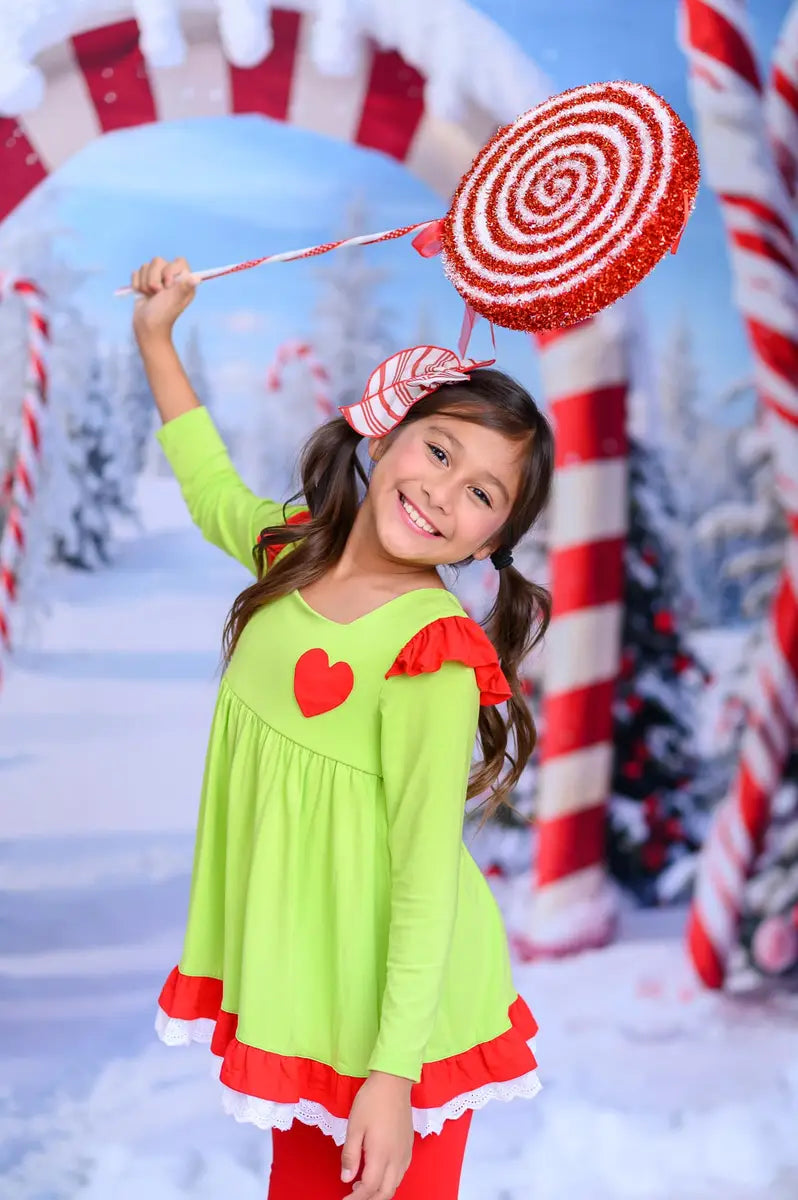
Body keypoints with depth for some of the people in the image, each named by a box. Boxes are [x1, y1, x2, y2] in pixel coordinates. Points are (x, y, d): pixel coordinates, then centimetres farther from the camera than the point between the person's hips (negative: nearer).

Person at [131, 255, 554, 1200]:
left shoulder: (432, 652, -23)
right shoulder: (296, 547, -1)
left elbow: (428, 874, -24)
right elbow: (213, 491, 23)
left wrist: (395, 1077, -26)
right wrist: (157, 337, 25)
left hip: (392, 1005, -7)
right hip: (292, 971, 7)